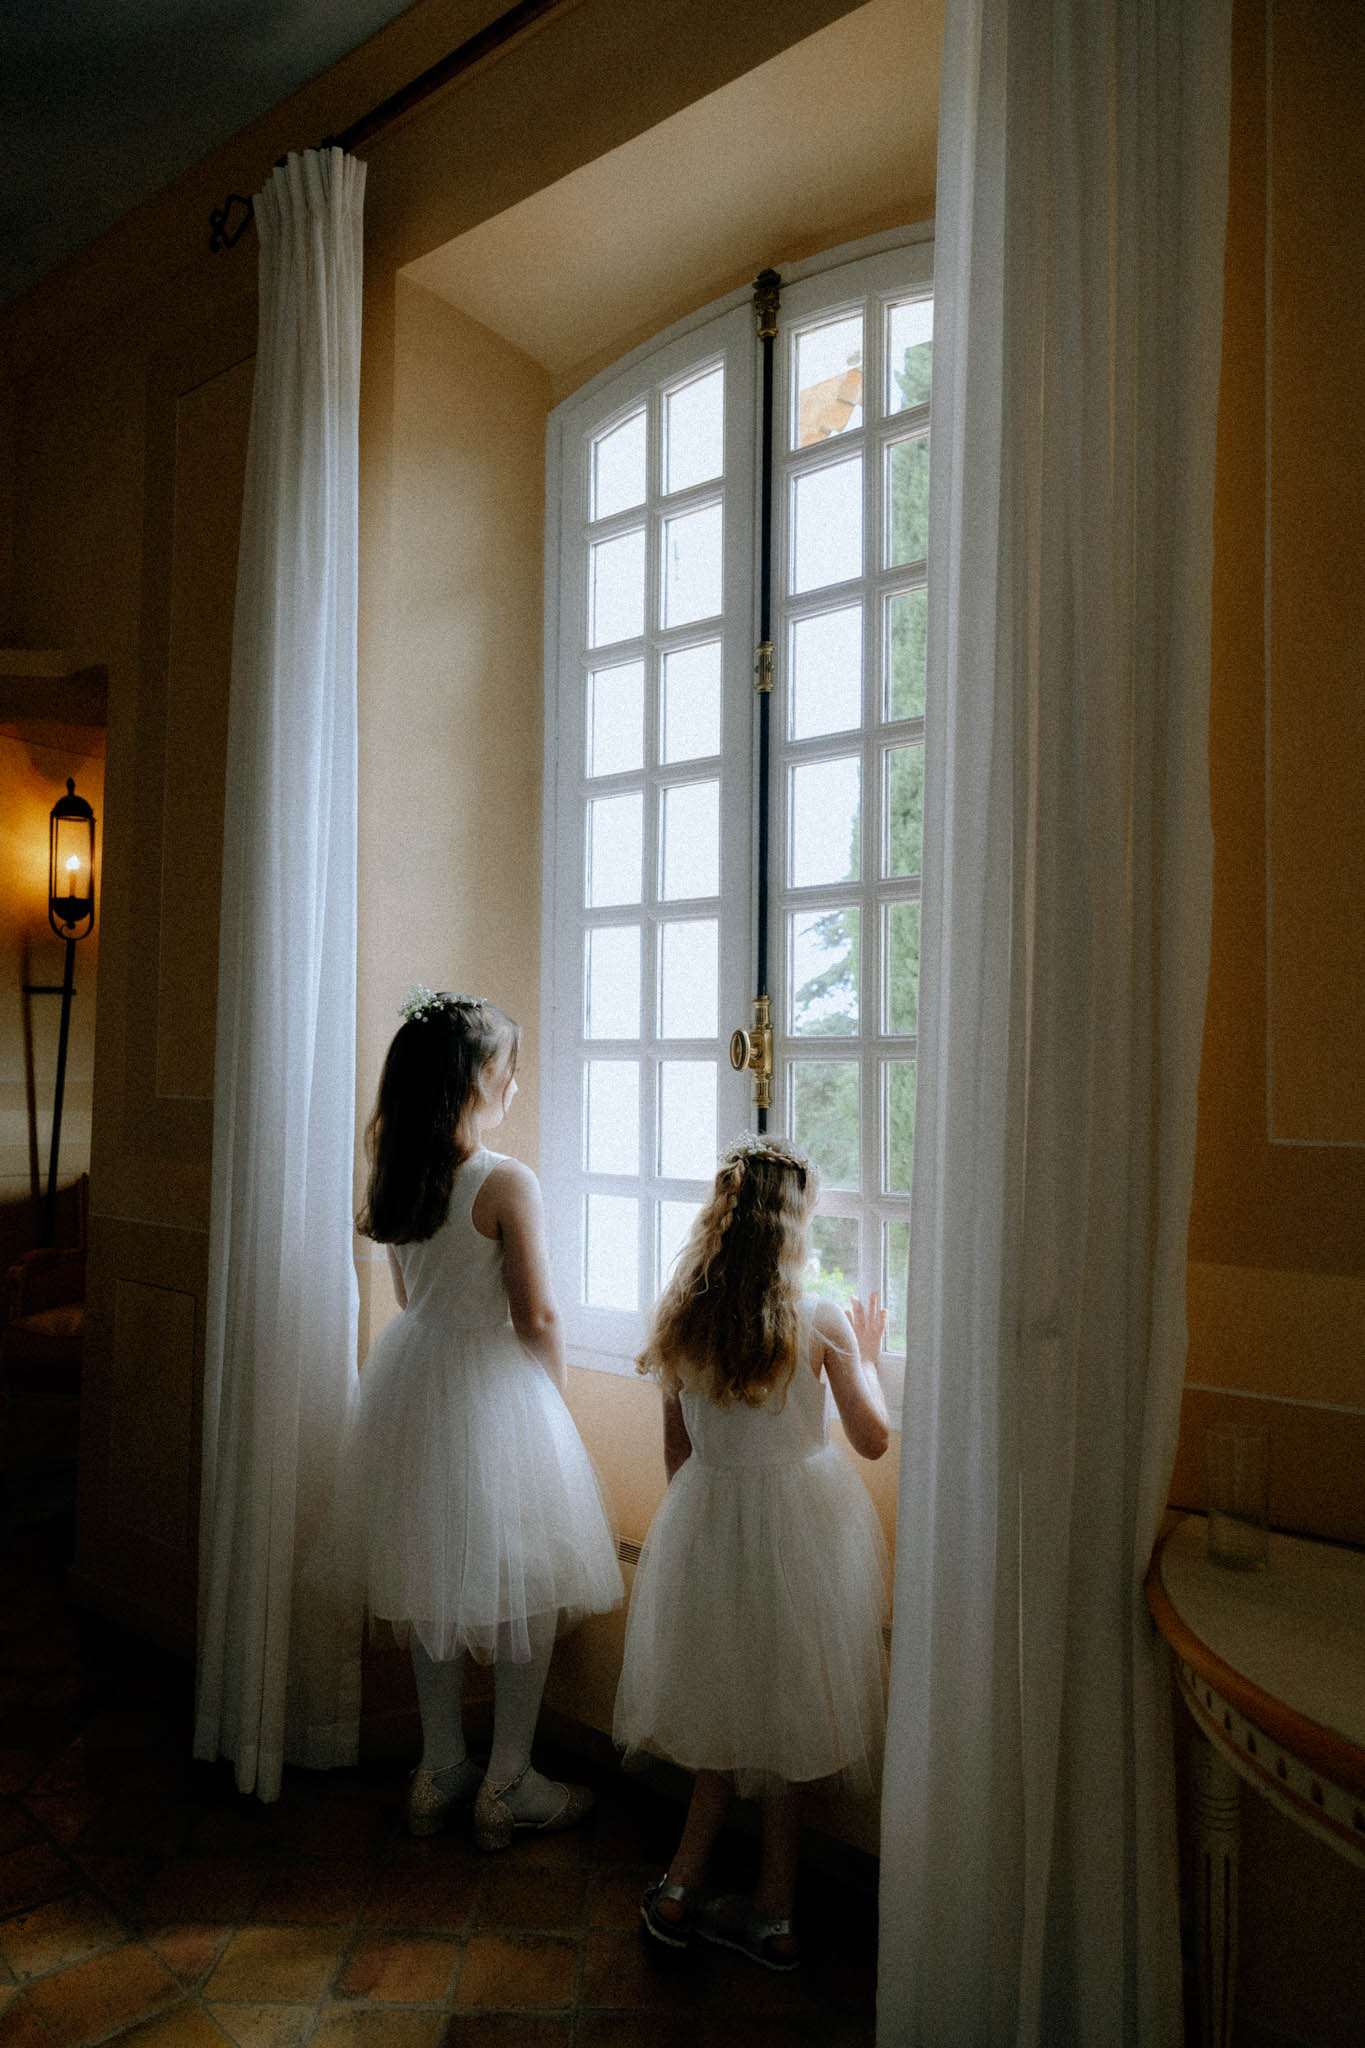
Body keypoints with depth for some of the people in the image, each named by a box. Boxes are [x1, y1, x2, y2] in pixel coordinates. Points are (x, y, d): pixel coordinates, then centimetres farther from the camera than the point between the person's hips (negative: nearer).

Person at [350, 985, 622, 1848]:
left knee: (436, 1581, 19)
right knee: (524, 1586, 10)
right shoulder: (508, 1182, -21)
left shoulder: (399, 1175, 0)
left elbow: (410, 1294, 10)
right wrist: (553, 1392, 1)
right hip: (494, 1390, -7)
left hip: (413, 1384, 7)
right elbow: (537, 1317, -16)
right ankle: (508, 1787, 23)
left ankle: (440, 1773, 33)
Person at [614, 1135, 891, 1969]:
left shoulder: (681, 1321, -8)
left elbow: (676, 1453, 2)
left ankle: (684, 1886, 26)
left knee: (734, 1711, 23)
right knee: (790, 1715, 15)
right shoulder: (820, 1322, -17)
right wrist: (866, 1357, 9)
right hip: (806, 1519, -2)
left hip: (709, 1522, 2)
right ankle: (772, 1914, 29)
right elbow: (874, 1439, -6)